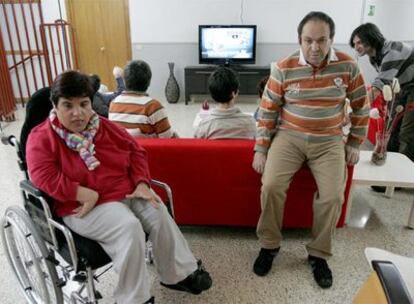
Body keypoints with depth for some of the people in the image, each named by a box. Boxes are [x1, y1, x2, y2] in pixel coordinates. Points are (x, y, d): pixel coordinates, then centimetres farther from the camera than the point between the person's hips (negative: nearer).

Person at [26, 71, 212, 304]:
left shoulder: (103, 126, 7)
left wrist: (142, 184, -7)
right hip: (85, 205, -5)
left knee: (158, 213, -13)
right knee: (128, 227, -29)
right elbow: (44, 176, -19)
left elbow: (135, 150, 9)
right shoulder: (42, 137, -6)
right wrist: (86, 194, -24)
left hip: (127, 192, 6)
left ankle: (179, 274, 7)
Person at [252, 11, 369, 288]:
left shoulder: (348, 66, -2)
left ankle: (319, 254, 6)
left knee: (333, 195, -18)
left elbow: (361, 106, 9)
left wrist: (354, 144, 8)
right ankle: (269, 245, 2)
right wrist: (261, 149, -4)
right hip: (289, 136, -1)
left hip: (329, 141, 1)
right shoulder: (283, 68, -7)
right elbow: (267, 111, -2)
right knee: (271, 186, -22)